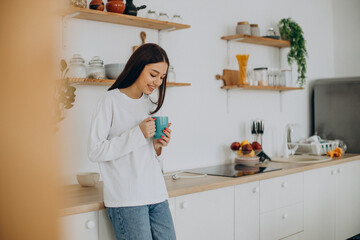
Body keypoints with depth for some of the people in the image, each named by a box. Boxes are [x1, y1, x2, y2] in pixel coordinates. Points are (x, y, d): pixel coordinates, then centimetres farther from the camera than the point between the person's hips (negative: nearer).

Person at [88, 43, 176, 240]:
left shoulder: (150, 103, 15)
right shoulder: (111, 100, -5)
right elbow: (95, 151, -12)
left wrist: (157, 147, -1)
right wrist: (138, 134, -16)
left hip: (157, 195, 7)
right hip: (126, 201, -6)